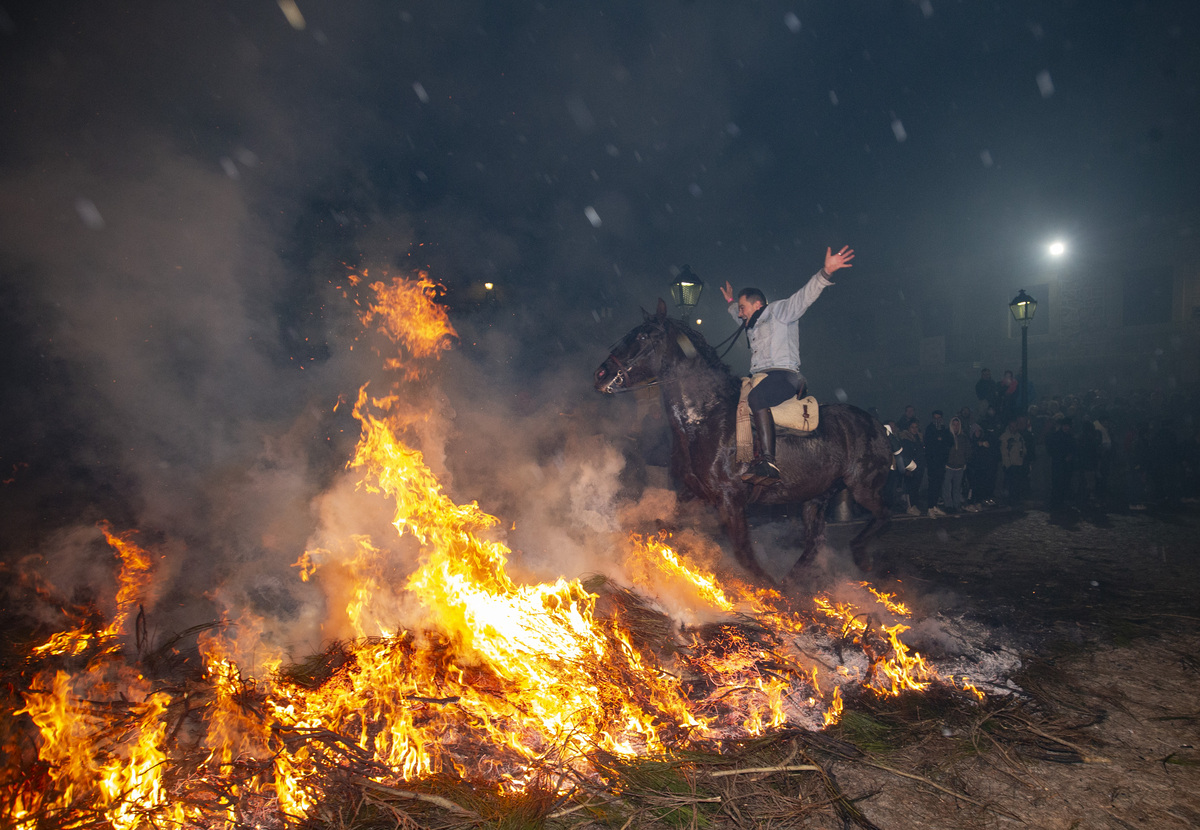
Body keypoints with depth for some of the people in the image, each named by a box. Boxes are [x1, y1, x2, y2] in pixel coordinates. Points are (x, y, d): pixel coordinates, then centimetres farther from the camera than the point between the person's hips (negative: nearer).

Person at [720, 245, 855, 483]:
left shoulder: (780, 311, 8)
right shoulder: (752, 326, 30)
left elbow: (806, 294, -7)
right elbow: (740, 317, 56)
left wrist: (825, 272, -20)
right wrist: (731, 302, 63)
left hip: (784, 375, -9)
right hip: (758, 378, 9)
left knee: (756, 397, -36)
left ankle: (768, 461, -46)